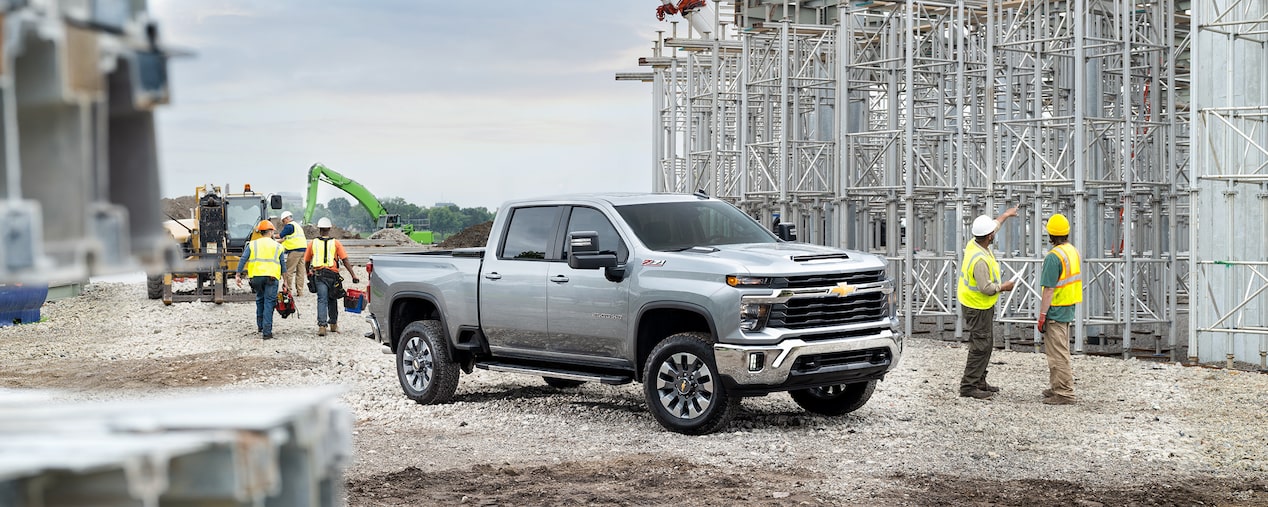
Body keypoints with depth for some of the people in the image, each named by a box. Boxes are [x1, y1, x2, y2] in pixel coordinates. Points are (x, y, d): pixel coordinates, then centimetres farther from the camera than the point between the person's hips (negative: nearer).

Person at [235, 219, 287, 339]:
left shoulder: (252, 244, 11)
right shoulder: (277, 246, 11)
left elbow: (243, 259, 1)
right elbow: (282, 264, 13)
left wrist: (238, 275, 2)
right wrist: (284, 280, 19)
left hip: (256, 276, 2)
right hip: (272, 276, -2)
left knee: (260, 299, 23)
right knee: (269, 303, -2)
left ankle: (260, 326, 26)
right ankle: (267, 331, -7)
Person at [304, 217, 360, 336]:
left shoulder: (313, 243, 7)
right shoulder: (336, 243, 3)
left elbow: (307, 261, 14)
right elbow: (345, 260, -2)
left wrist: (308, 274, 31)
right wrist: (354, 276, -3)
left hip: (318, 274, 0)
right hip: (332, 274, 0)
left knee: (322, 300, -4)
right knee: (332, 300, 17)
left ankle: (322, 326, -18)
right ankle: (333, 325, 26)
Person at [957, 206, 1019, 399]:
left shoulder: (974, 244, -1)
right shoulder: (980, 259, -29)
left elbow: (993, 226, 20)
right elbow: (986, 288, -29)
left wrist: (1005, 215, 33)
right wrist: (1003, 287, -12)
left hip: (972, 302, 10)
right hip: (978, 307, -10)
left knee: (986, 344, 17)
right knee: (980, 346, -6)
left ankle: (979, 382, 23)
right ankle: (968, 386, -4)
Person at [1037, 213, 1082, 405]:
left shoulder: (1054, 257, -19)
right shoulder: (1073, 251, 9)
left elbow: (1049, 290, -21)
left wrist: (1042, 316, -17)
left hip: (1056, 310, -10)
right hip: (1069, 309, 10)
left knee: (1058, 353, -4)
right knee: (1060, 351, 19)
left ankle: (1064, 393, -2)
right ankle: (1056, 388, 29)